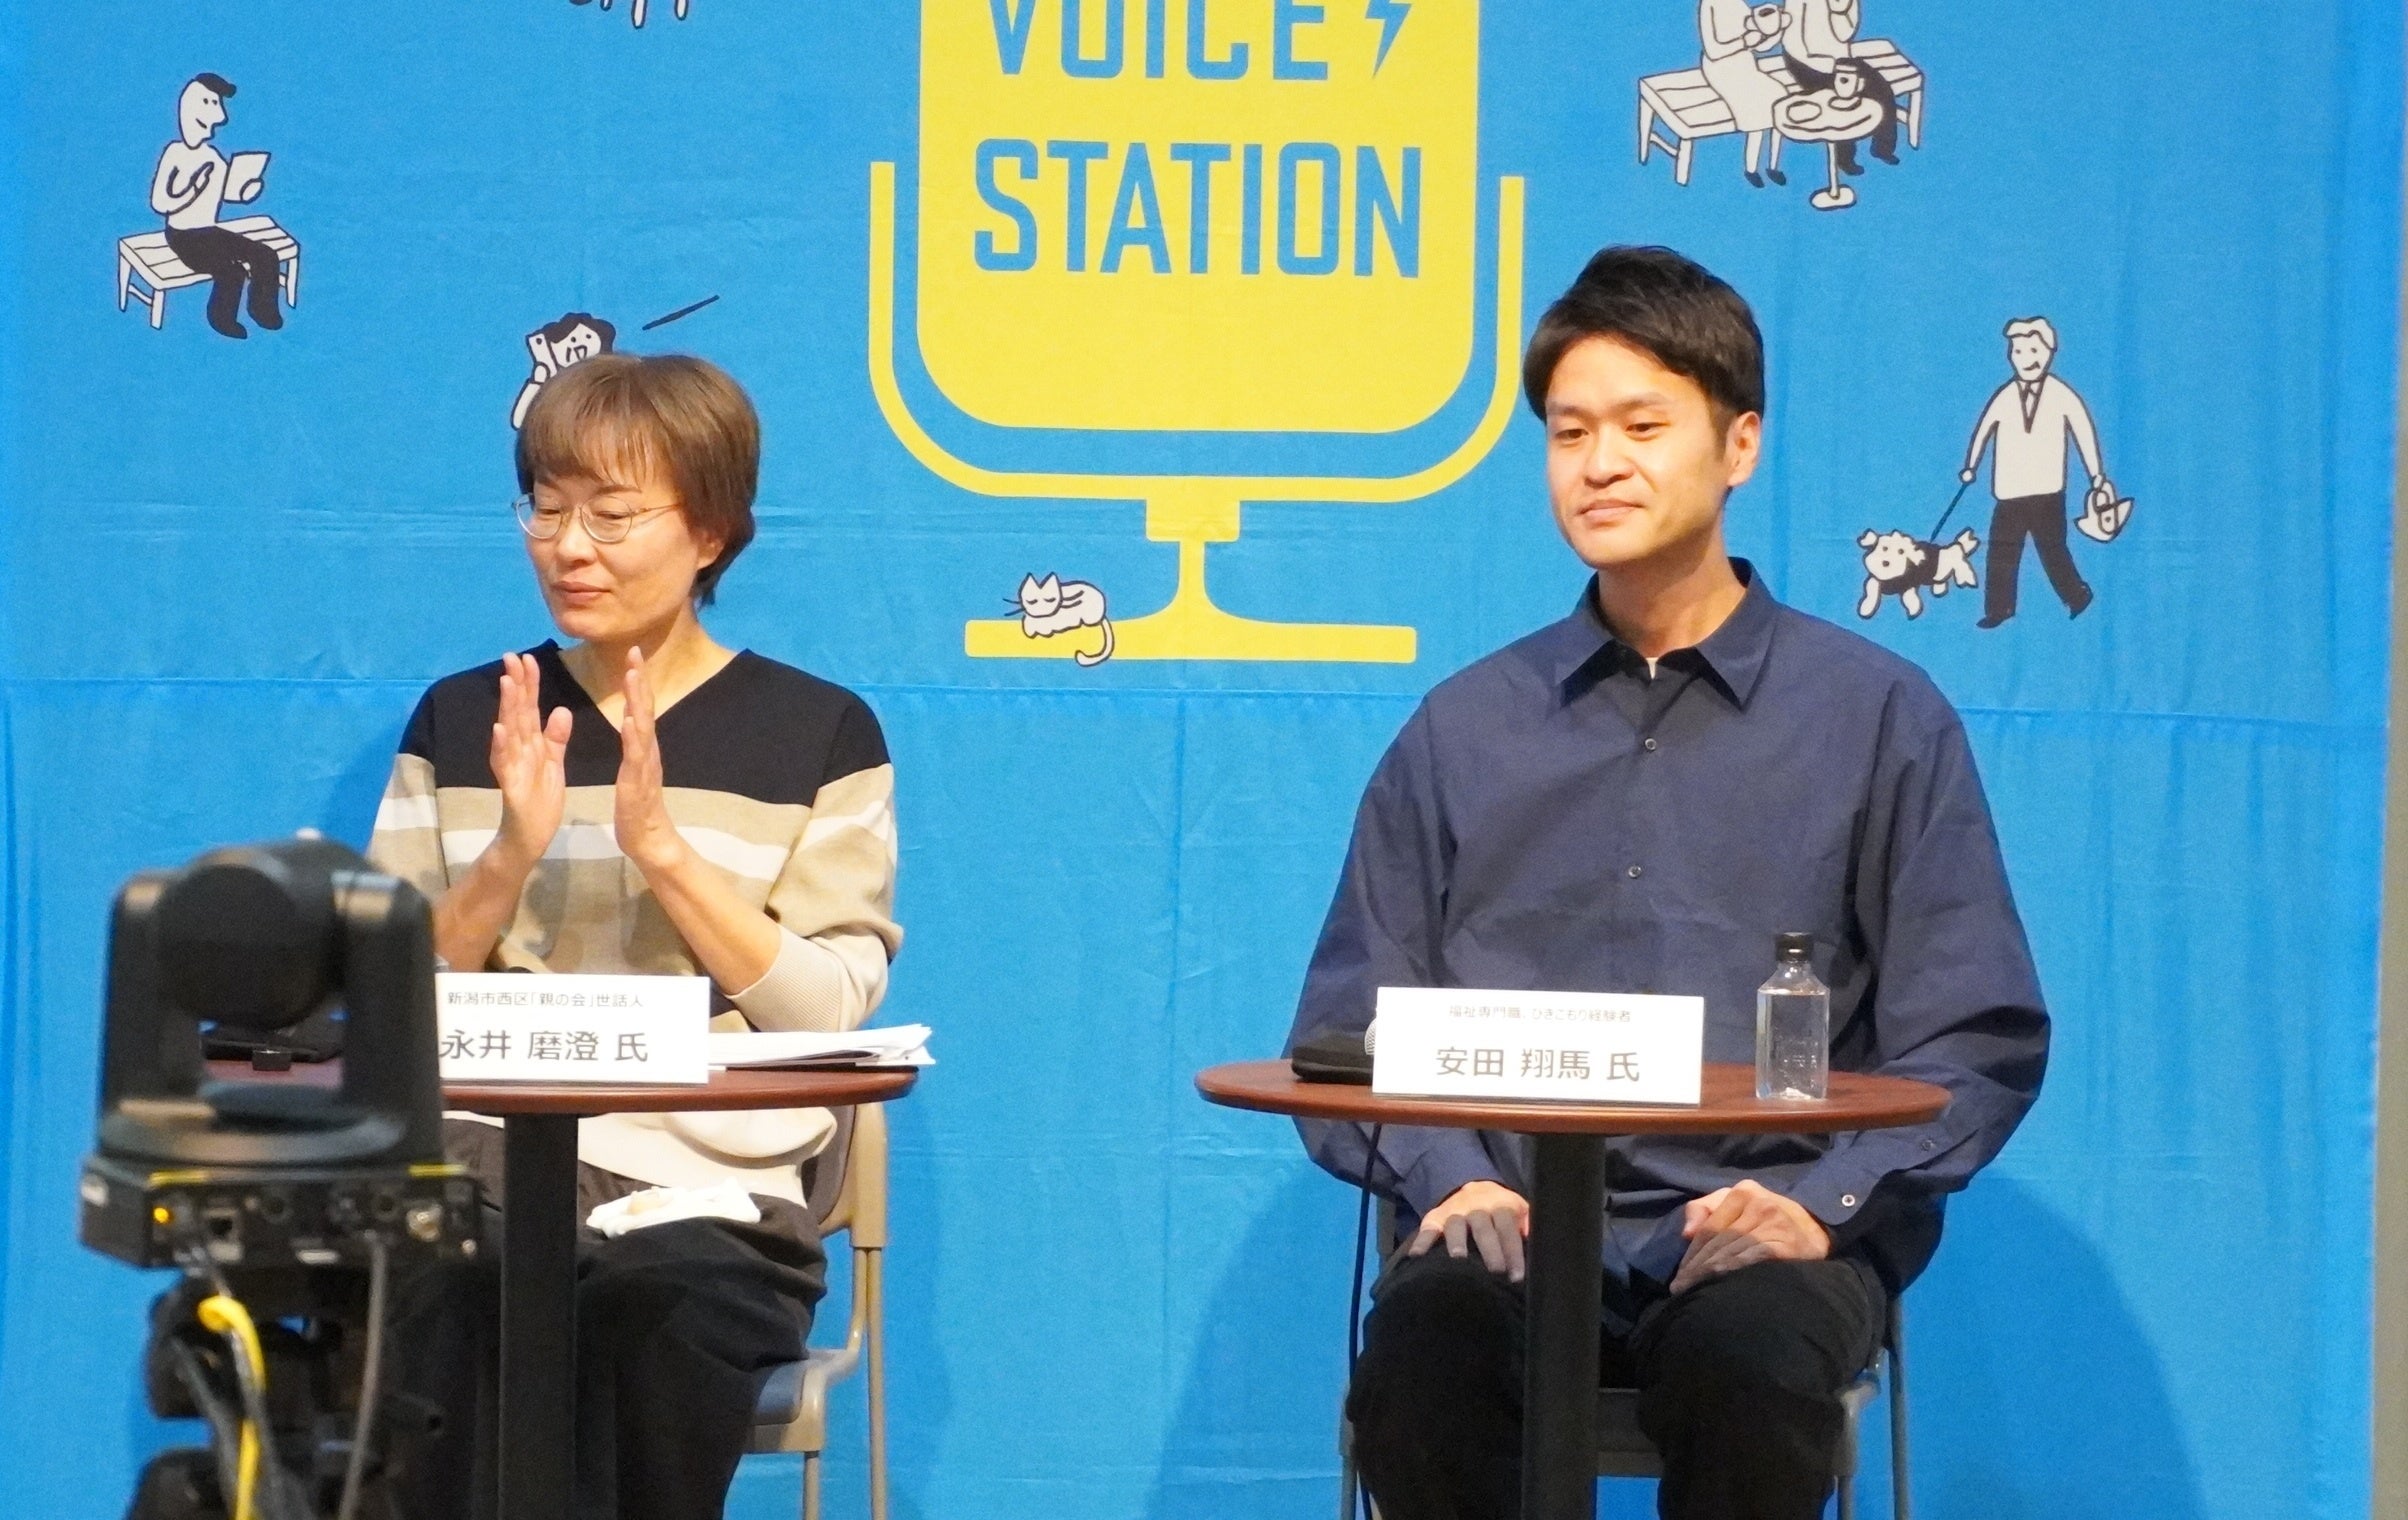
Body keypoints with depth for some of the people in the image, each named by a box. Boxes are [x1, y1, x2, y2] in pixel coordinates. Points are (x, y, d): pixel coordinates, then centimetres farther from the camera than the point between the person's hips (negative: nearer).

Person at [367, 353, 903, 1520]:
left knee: (654, 1305, -36)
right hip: (488, 1159, 1)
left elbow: (828, 1016, -4)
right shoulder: (460, 721, 15)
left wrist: (661, 847, -12)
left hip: (708, 1191, -1)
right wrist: (509, 857, -7)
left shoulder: (818, 734, 7)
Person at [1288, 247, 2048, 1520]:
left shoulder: (1882, 719, 10)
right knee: (1423, 1342, -33)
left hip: (1761, 1233, -1)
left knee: (1747, 1356, -37)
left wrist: (1818, 1203, -10)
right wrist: (1451, 1181, -6)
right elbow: (1353, 1024, 14)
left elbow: (1976, 1041, 6)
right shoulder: (1461, 733, 17)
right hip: (1519, 1225, 1)